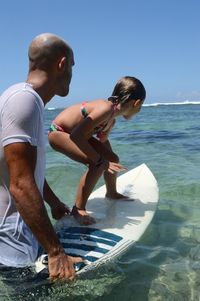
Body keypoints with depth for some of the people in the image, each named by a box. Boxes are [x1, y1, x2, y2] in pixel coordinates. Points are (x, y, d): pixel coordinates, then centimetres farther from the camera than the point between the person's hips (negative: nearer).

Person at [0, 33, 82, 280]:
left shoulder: (29, 100, 10)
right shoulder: (24, 99, -23)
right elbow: (21, 185, -28)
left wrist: (53, 201, 29)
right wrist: (55, 252, -24)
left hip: (20, 226, 10)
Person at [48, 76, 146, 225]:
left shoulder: (112, 119, -3)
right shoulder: (106, 108, -32)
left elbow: (103, 140, 14)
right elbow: (76, 135, -37)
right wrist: (100, 160, -32)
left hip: (74, 133, 9)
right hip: (58, 133, -9)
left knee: (113, 160, 11)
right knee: (97, 164, -25)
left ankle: (112, 193, 38)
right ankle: (78, 209, -11)